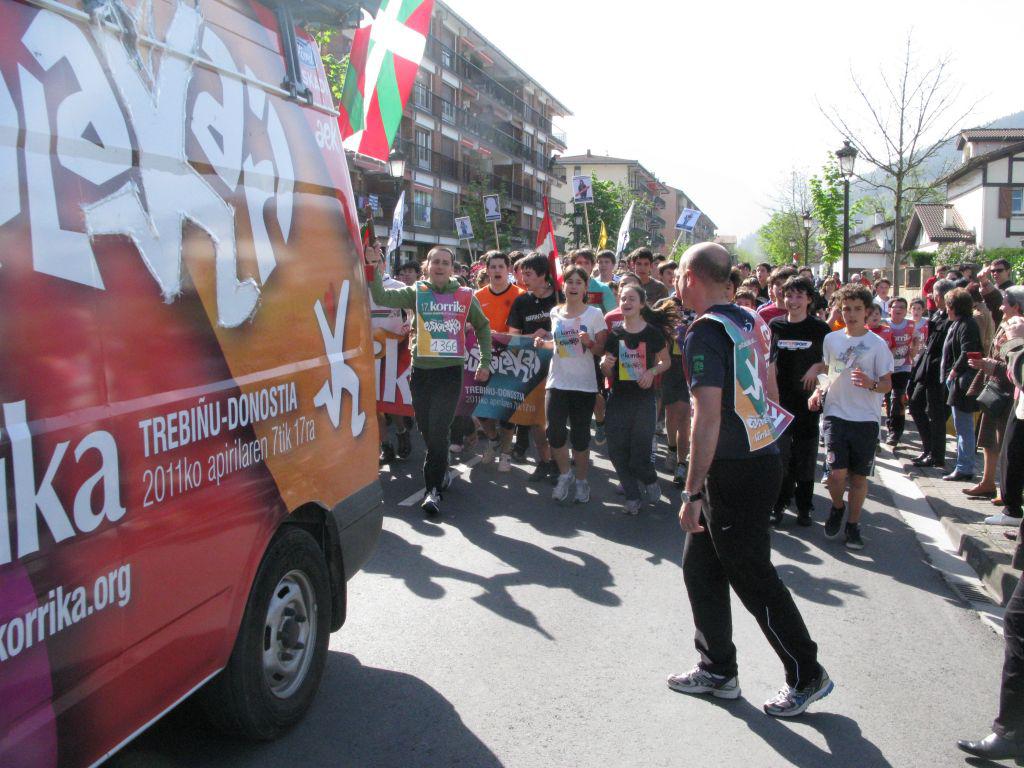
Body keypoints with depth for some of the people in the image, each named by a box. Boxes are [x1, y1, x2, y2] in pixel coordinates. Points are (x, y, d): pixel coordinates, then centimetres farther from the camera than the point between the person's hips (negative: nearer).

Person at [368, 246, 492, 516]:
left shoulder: (465, 296, 5)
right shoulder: (416, 293, 5)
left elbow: (482, 326, 17)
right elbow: (381, 297, -8)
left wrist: (485, 363, 13)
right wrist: (375, 270, -21)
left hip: (450, 372, -2)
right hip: (421, 371, 2)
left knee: (439, 431, -10)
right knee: (426, 430, 8)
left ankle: (433, 489, -4)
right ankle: (442, 473, 29)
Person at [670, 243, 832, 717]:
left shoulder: (705, 333, -19)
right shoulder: (746, 321, 9)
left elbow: (708, 417, -24)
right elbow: (768, 386, 18)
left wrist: (692, 491, -21)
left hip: (736, 472, -9)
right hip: (761, 456, 9)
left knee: (753, 578, 5)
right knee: (700, 566, 16)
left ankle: (807, 675, 21)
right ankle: (717, 670, 27)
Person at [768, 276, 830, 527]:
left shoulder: (820, 328, -3)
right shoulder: (775, 325, 4)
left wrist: (817, 368, -13)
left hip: (807, 399, -1)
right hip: (779, 399, 2)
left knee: (805, 456, 6)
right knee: (779, 454, 5)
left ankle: (804, 507, 18)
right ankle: (779, 504, 17)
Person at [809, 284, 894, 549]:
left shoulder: (877, 344, -2)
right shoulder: (831, 339, 5)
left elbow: (888, 384, -1)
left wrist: (871, 384, -22)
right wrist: (817, 391, 0)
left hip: (866, 419, -1)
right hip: (835, 415, 1)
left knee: (859, 476, 7)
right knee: (836, 474, -10)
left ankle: (853, 524, 25)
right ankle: (837, 507, 21)